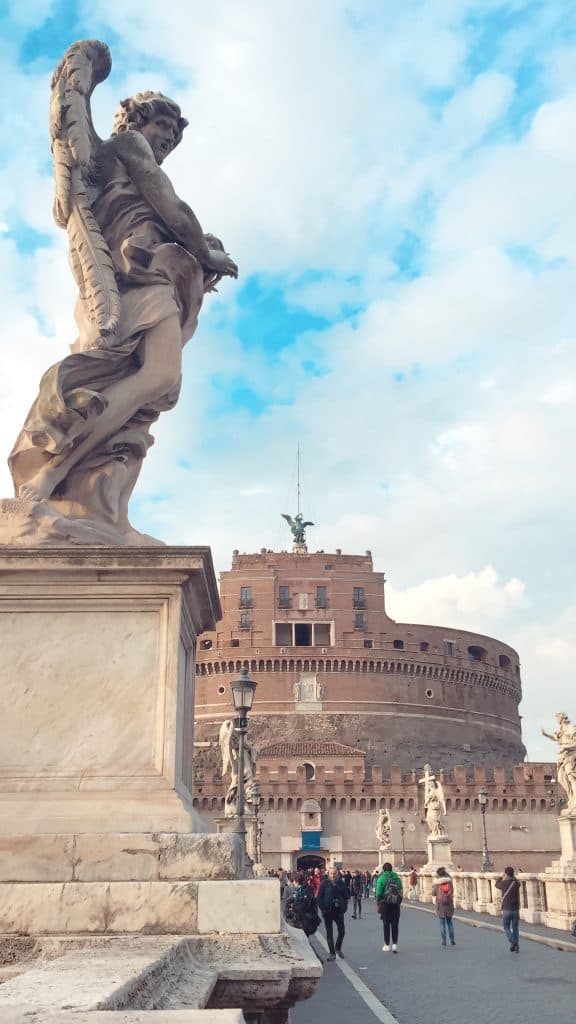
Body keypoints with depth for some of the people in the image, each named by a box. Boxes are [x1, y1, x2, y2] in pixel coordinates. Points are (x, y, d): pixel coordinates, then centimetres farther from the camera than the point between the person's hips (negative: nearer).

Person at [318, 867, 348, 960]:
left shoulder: (341, 883, 2)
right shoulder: (325, 883, -5)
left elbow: (345, 897, 8)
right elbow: (319, 897, -4)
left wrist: (343, 908, -2)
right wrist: (323, 909, -12)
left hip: (339, 911, 2)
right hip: (328, 911, -2)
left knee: (342, 931, 5)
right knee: (329, 933, 5)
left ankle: (338, 948, 31)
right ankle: (332, 953, 16)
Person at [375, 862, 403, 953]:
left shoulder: (381, 878, -4)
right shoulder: (397, 878, 7)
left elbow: (378, 893, -8)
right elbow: (401, 891, 6)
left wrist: (378, 904, -1)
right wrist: (399, 902, 11)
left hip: (385, 904, -3)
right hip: (396, 904, 3)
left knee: (386, 925, 6)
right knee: (395, 925, 7)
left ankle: (387, 945, 11)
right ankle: (395, 943, -2)